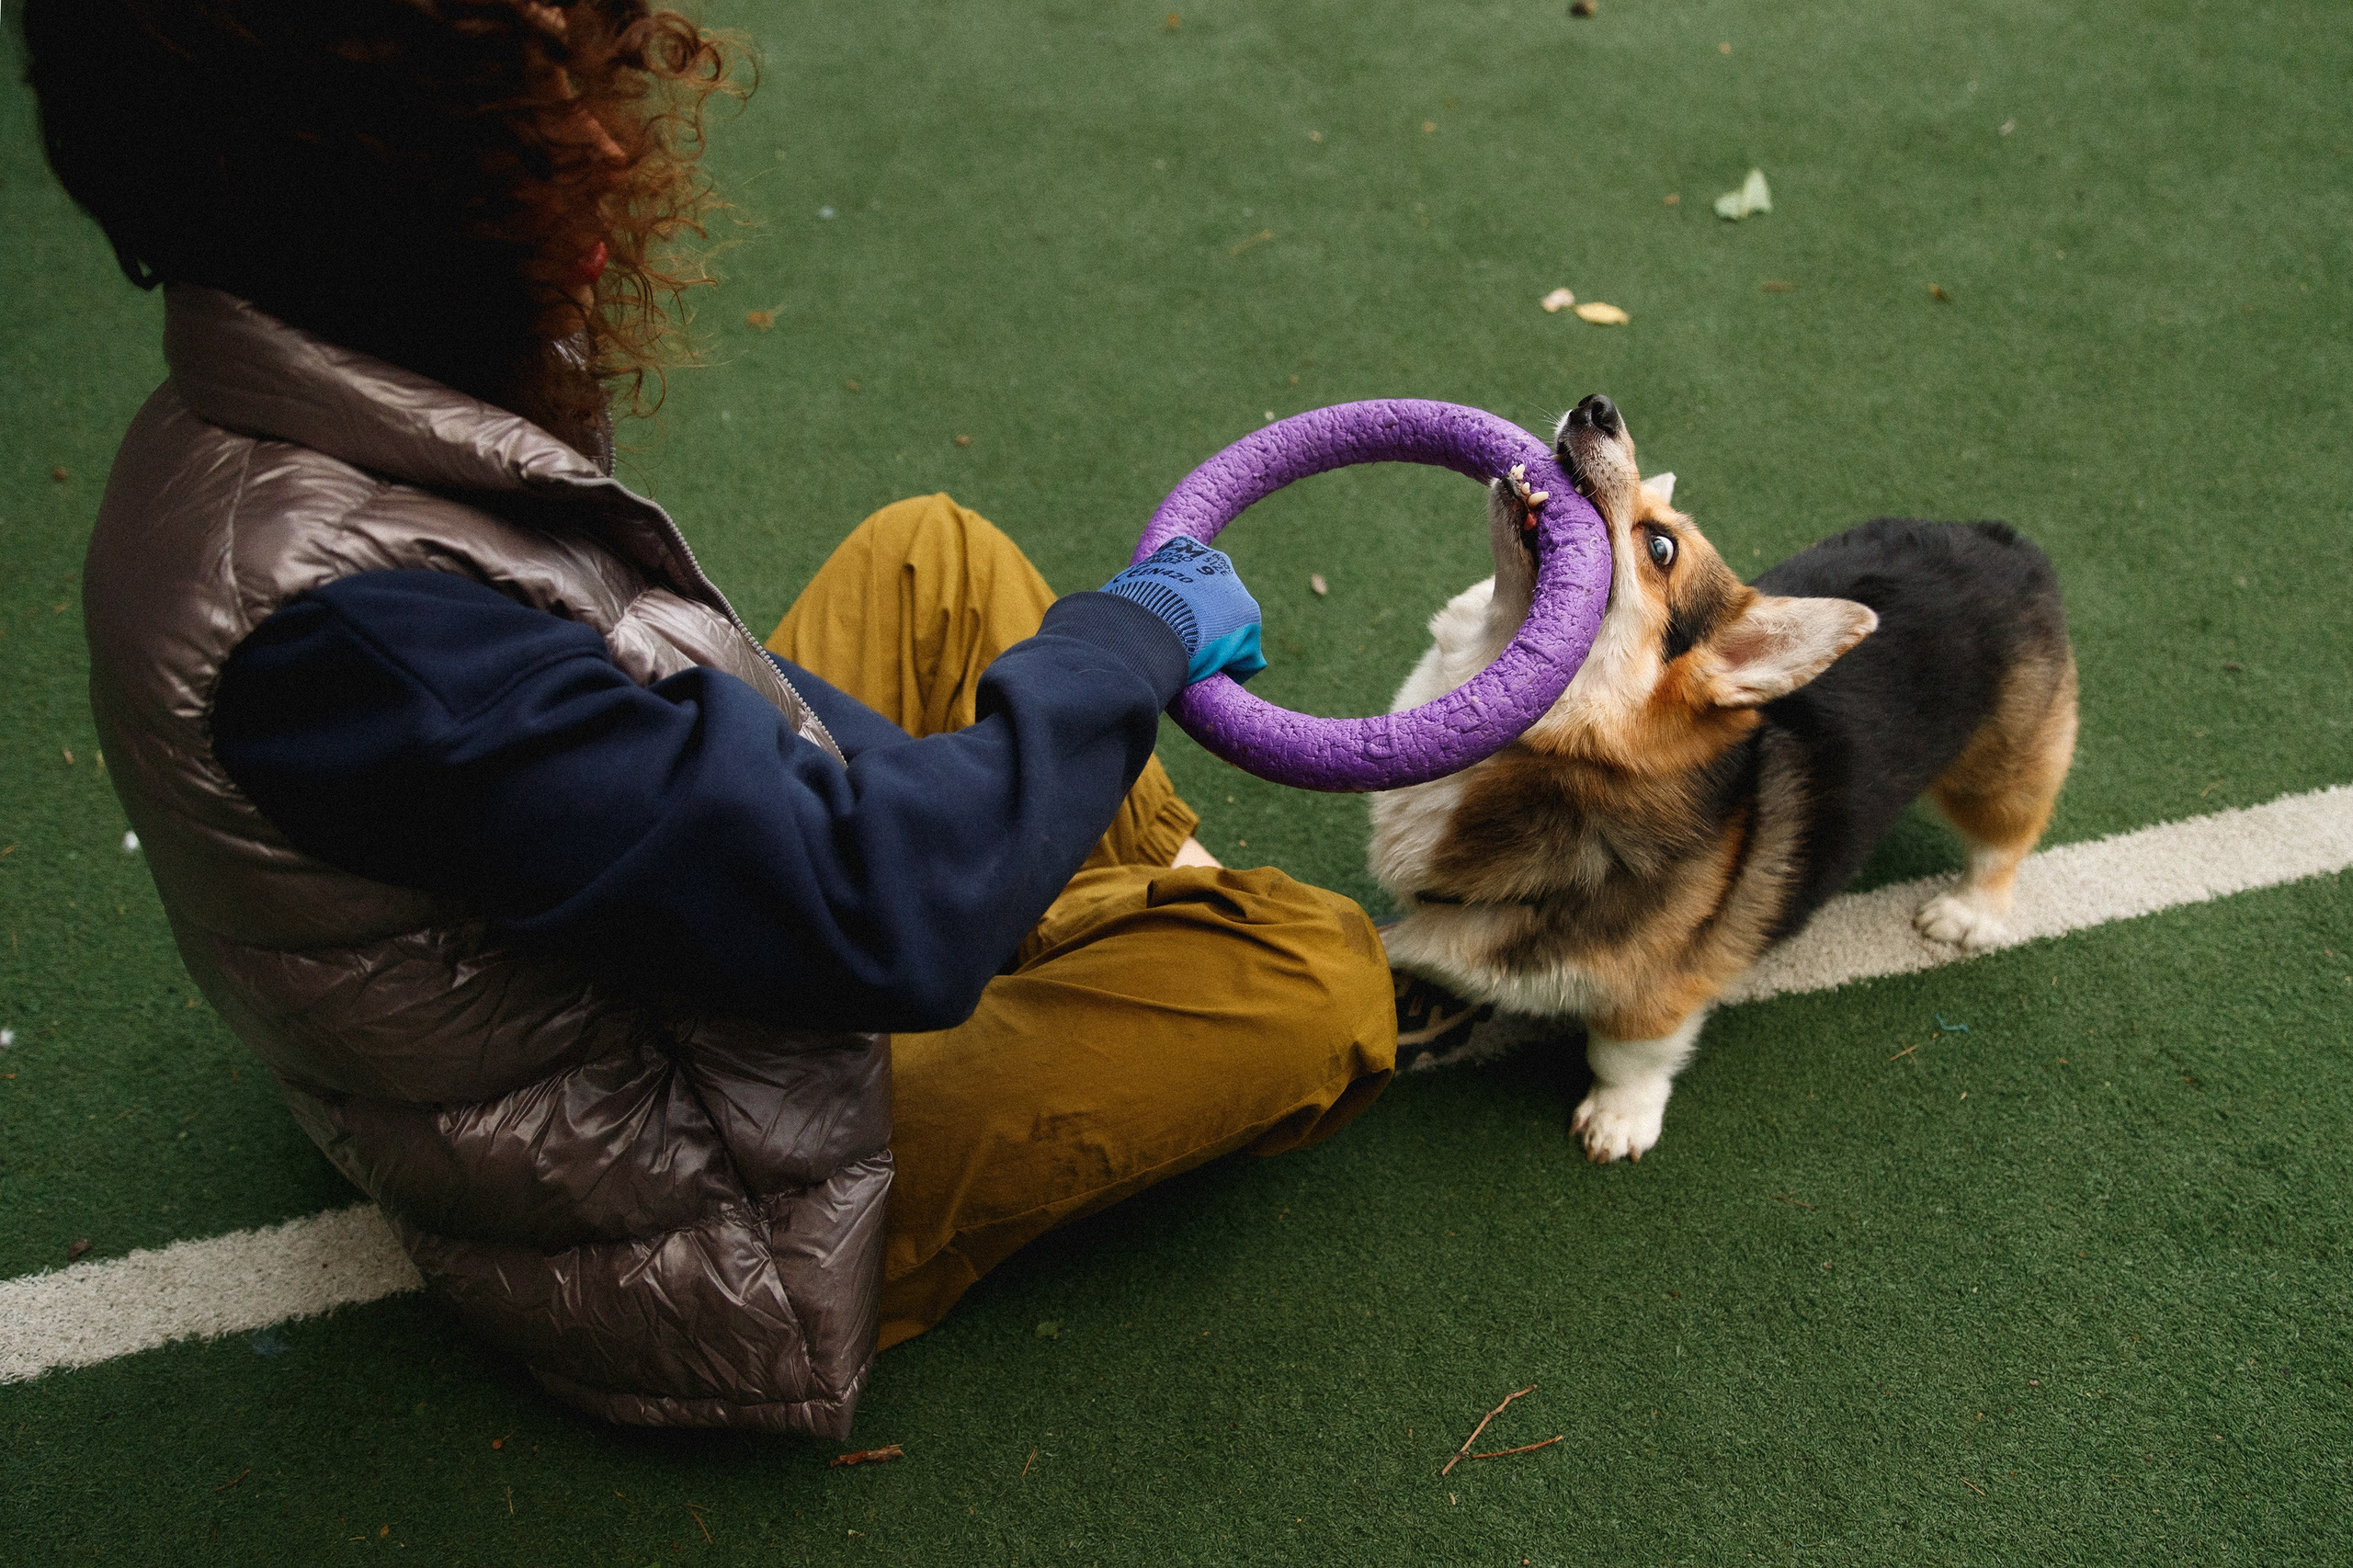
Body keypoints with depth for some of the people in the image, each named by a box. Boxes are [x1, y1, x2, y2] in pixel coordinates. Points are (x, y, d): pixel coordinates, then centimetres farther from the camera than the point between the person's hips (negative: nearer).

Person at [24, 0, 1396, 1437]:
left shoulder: (241, 440, -6)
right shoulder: (342, 621, -37)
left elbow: (675, 685, 6)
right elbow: (886, 912, -36)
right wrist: (1138, 633, -20)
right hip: (704, 1239, -9)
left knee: (934, 556, 13)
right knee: (1320, 978, -9)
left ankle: (1180, 896, 19)